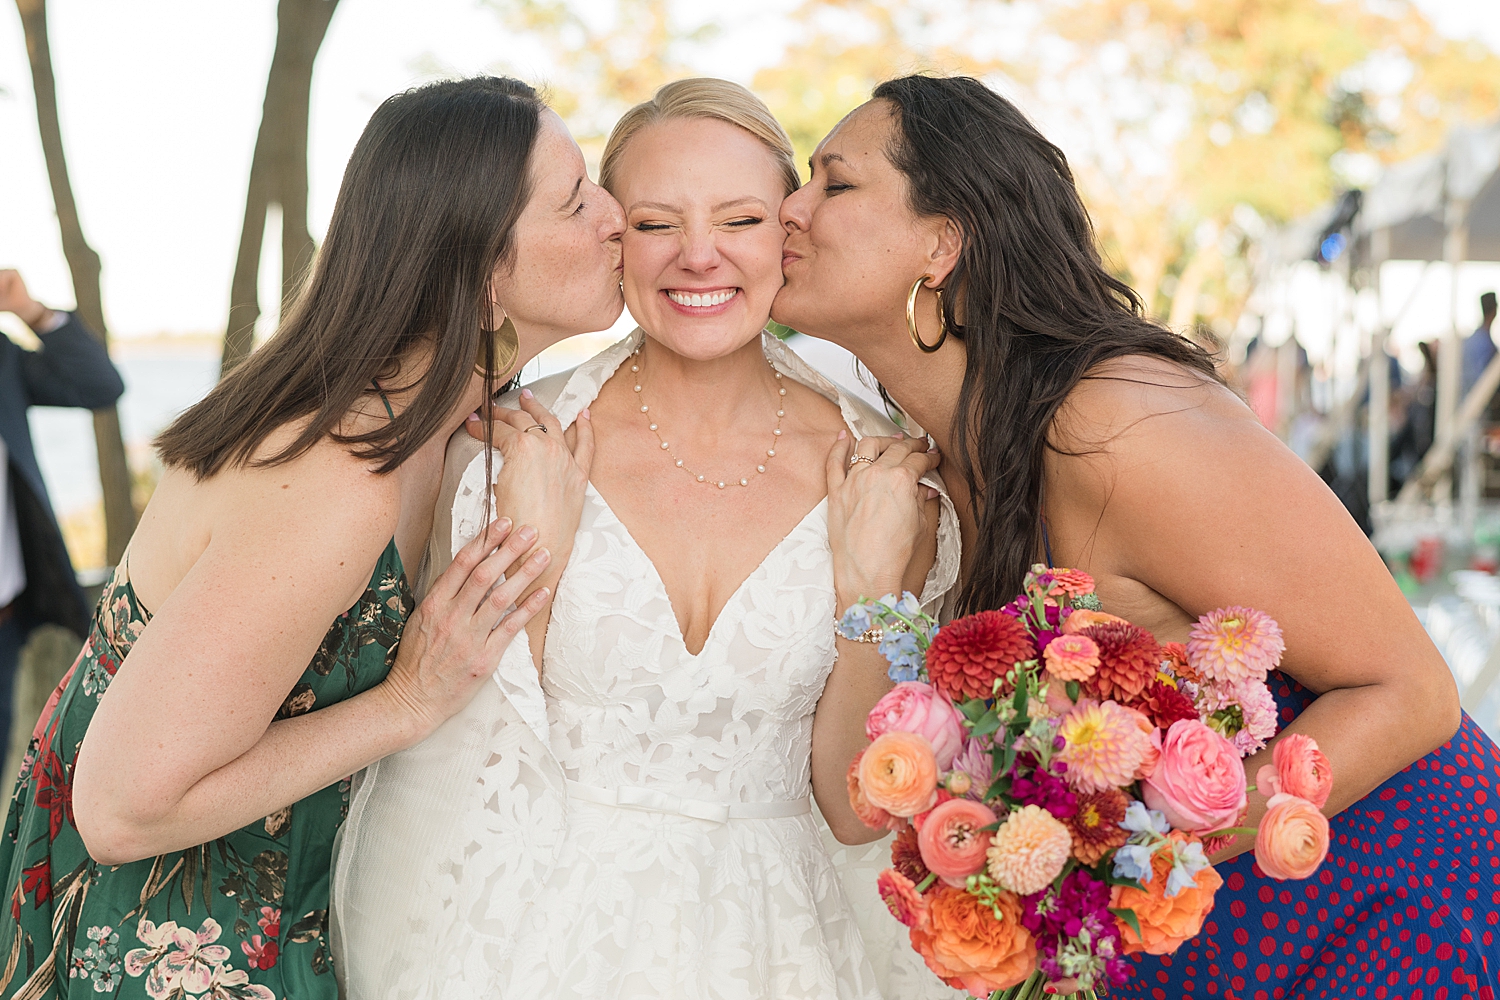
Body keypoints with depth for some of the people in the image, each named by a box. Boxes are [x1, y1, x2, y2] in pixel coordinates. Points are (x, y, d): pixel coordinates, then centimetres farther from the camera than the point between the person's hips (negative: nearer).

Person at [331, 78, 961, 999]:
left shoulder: (885, 478, -5)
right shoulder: (512, 446, -7)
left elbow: (856, 810, -3)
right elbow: (471, 767, -7)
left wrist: (870, 583, -14)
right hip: (531, 925, 0)